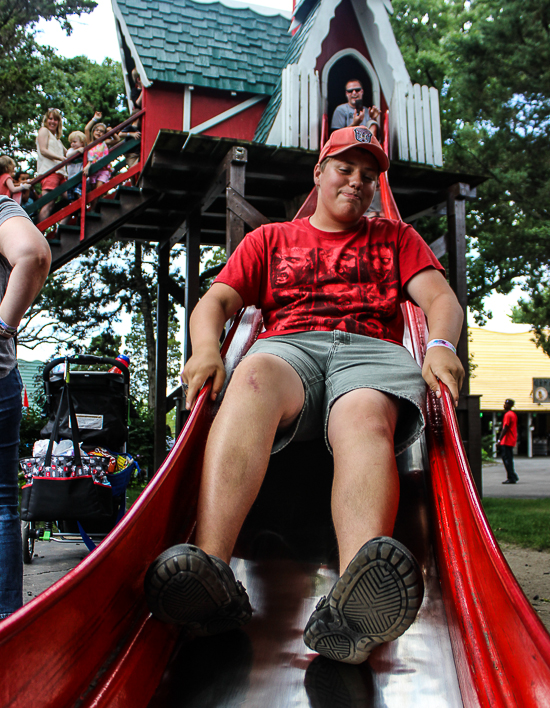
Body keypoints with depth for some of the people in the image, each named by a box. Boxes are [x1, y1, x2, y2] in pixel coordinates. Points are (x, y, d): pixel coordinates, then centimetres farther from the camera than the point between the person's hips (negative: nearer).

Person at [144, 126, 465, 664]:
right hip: (288, 348, 0)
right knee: (252, 379, -38)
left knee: (366, 421, -37)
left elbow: (441, 298, 15)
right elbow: (217, 300, 17)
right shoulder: (270, 239, 29)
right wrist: (206, 348, -7)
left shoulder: (396, 238, 30)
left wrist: (440, 345, -10)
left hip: (372, 353, 0)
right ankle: (210, 567, -55)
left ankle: (351, 604, -63)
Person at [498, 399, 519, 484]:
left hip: (506, 441, -10)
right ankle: (513, 476, 18)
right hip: (512, 441, 10)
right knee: (509, 459, 15)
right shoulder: (513, 414, 16)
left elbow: (505, 428, -18)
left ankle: (511, 478, -8)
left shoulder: (507, 415, -14)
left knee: (507, 459, -7)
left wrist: (500, 439, -17)